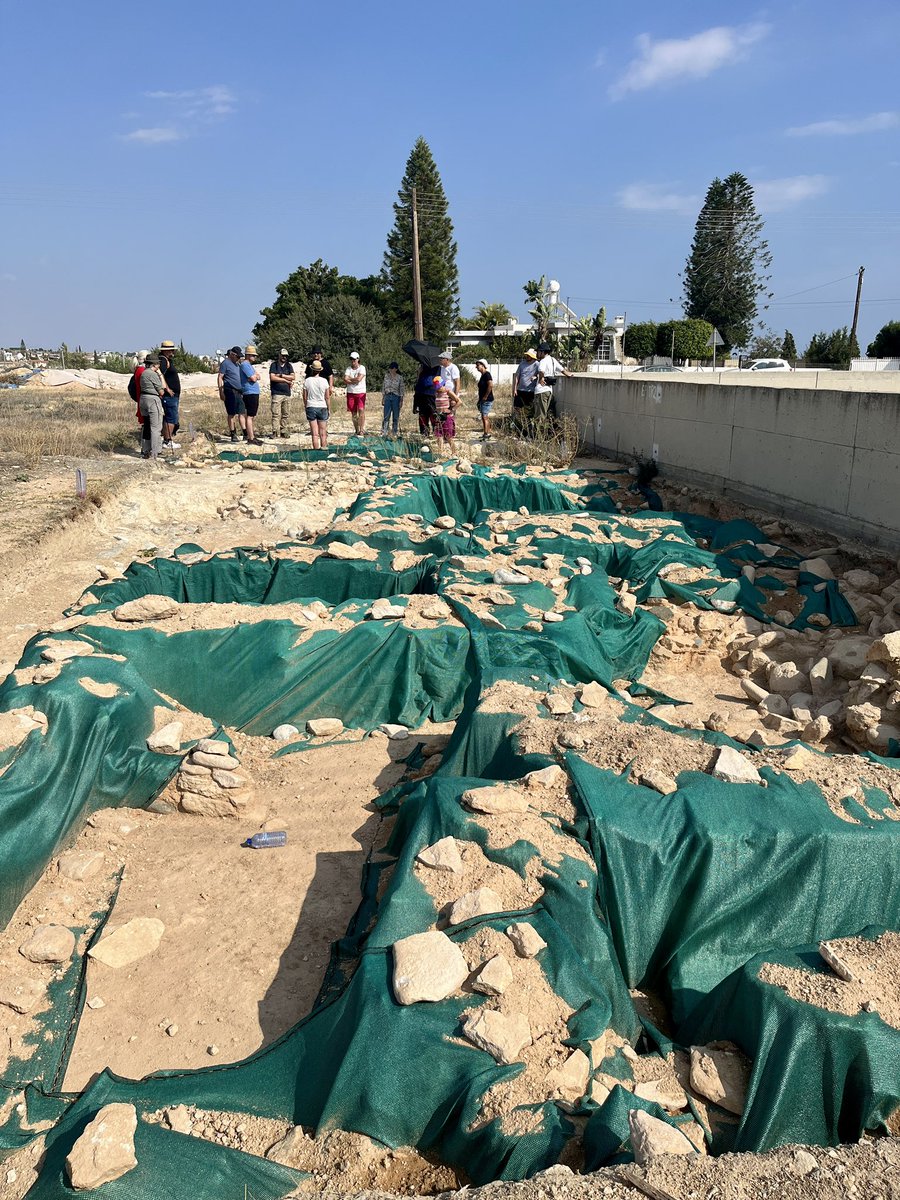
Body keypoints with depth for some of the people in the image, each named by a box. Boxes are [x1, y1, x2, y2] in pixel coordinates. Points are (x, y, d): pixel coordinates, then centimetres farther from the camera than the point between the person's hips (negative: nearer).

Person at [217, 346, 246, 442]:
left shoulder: (237, 364, 19)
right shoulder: (225, 363, -4)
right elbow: (220, 378, -8)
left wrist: (242, 391, 21)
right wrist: (221, 392, -14)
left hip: (239, 392, 7)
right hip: (230, 391, -7)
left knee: (241, 413, 3)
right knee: (232, 414, -1)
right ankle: (233, 434, 4)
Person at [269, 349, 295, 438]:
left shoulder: (289, 365, 15)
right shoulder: (274, 365, 4)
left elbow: (293, 377, 2)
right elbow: (272, 377, -9)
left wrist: (281, 375, -8)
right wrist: (286, 380, -6)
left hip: (287, 393, 4)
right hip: (277, 393, -4)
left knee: (286, 414, 4)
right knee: (276, 414, -9)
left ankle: (283, 432, 10)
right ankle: (275, 432, -8)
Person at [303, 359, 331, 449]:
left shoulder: (307, 381, -4)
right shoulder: (324, 381, -5)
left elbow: (305, 397, 1)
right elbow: (327, 397, -1)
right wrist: (328, 408, 11)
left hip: (311, 407, 0)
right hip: (322, 407, 0)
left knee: (314, 433, 2)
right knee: (323, 433, 8)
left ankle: (316, 449, 3)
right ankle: (323, 447, 11)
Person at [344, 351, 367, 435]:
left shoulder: (362, 368, -2)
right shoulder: (348, 369, 9)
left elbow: (359, 378, -16)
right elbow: (345, 379, -5)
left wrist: (350, 379, -3)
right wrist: (355, 380, -12)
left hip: (360, 392, -4)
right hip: (350, 392, 4)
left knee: (361, 410, -14)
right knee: (353, 412, 5)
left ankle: (361, 429, -13)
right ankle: (356, 430, 13)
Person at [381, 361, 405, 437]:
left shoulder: (399, 378, -2)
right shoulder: (386, 376, 7)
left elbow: (402, 389, 0)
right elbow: (383, 386, 12)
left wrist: (401, 400, -4)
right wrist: (383, 397, 8)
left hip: (396, 397, -2)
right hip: (387, 397, 2)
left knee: (396, 416, 3)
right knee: (386, 416, -3)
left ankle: (395, 433, 11)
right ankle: (384, 433, -2)